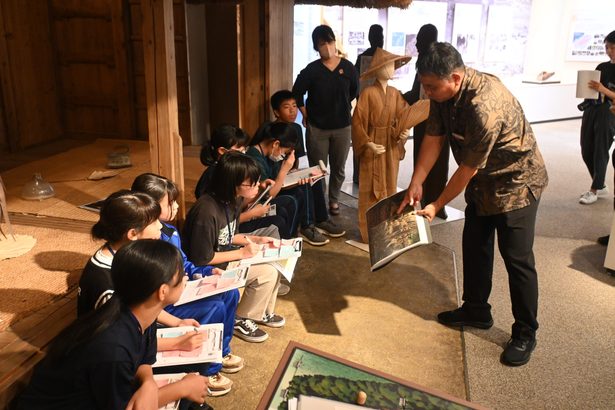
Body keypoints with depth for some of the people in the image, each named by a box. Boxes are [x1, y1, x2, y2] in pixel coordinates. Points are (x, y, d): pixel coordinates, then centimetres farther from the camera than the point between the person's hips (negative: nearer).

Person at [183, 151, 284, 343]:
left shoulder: (233, 199, -3)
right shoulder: (207, 211, -31)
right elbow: (202, 259, -25)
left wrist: (256, 239, -4)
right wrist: (242, 253, -21)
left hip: (224, 255, 9)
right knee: (267, 274, -17)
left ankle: (263, 311, 18)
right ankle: (240, 321, 3)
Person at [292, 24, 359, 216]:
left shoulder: (347, 67, -2)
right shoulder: (311, 70, -8)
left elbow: (354, 90, 14)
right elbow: (297, 92, 2)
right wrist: (306, 114, 2)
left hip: (342, 126, 2)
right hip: (317, 127, -2)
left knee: (339, 168, 12)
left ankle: (333, 199, 31)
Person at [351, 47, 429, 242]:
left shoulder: (395, 94, 5)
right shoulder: (368, 93, -12)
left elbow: (403, 118, 8)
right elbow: (357, 122, -12)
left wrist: (404, 133, -12)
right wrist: (368, 144, -19)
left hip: (391, 148, 6)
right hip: (373, 147, -6)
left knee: (389, 188, 12)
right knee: (372, 190, 1)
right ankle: (369, 232, 12)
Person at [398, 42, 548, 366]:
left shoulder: (485, 106, -36)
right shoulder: (444, 92, -11)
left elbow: (469, 168, -27)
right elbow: (433, 138, -6)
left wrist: (437, 206, -17)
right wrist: (416, 183, -14)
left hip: (516, 182, -8)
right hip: (483, 181, 8)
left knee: (516, 258, -2)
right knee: (474, 246, 15)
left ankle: (525, 334, 14)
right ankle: (476, 310, 32)